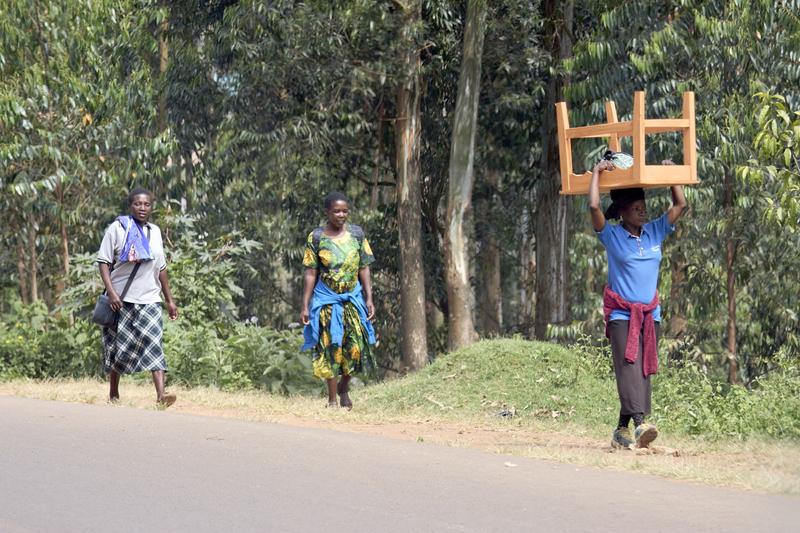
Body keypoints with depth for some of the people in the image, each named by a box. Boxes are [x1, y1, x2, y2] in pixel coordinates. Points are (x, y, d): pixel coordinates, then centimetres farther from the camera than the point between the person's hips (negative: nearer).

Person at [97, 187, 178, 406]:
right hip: (122, 299, -3)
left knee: (154, 343, -13)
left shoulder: (155, 232, 13)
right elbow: (104, 262, -6)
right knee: (118, 345, 7)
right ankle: (114, 394, 22)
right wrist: (111, 292, -17)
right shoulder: (117, 229, -2)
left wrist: (169, 299, 17)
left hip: (149, 298, 3)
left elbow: (161, 268, 18)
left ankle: (161, 394, -25)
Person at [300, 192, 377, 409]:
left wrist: (369, 299, 1)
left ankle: (344, 388, 21)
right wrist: (305, 306, -3)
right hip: (327, 301, -2)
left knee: (355, 346, -4)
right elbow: (310, 273, -2)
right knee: (330, 348, -1)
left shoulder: (356, 234, 3)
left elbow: (364, 269, 6)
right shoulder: (316, 237, -4)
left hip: (353, 299, 2)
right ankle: (332, 399, 7)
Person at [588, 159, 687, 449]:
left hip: (650, 314, 5)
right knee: (628, 366, -18)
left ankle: (622, 430, 5)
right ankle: (639, 424, -32)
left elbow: (680, 205, 16)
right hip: (621, 314, -5)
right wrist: (597, 173, -5)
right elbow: (594, 207, -14)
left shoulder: (655, 232, 12)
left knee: (644, 371, 1)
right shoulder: (612, 236, -2)